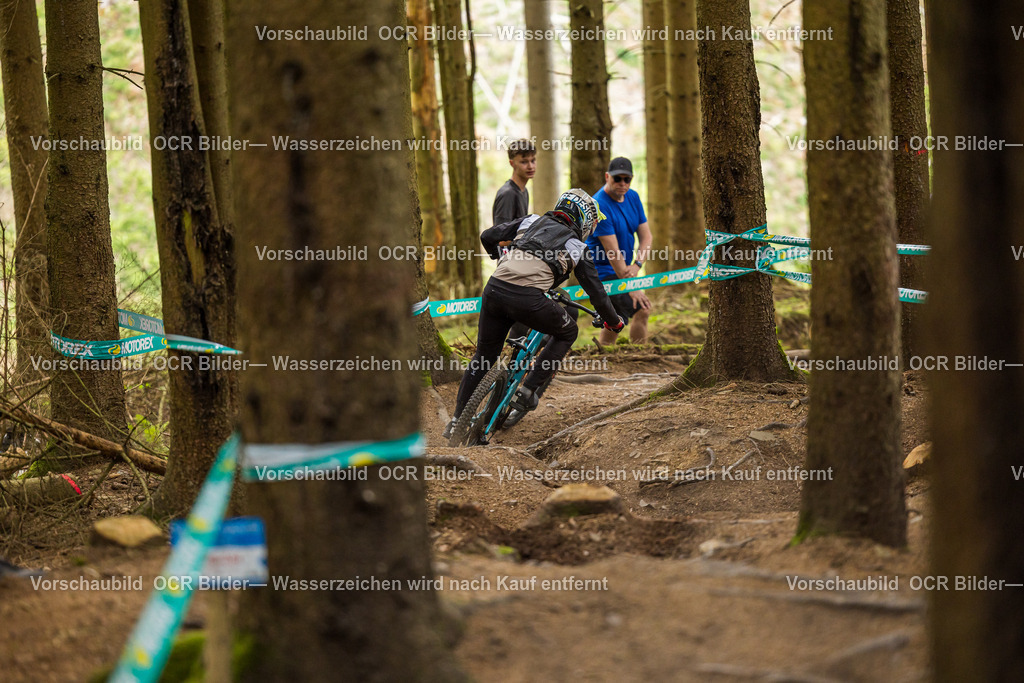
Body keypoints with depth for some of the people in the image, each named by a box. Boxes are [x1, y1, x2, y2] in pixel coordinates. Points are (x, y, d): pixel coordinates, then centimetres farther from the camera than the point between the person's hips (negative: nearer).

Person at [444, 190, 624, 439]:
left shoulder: (531, 221, 26)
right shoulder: (576, 246, 18)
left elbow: (488, 237, 24)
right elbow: (596, 290, 22)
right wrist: (614, 322, 39)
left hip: (494, 288, 4)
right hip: (527, 298, -4)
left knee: (484, 355, 21)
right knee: (567, 333, 23)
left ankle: (457, 420, 20)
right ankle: (527, 391, 14)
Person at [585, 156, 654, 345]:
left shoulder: (633, 197, 5)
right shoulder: (599, 206, -21)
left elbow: (645, 236, 3)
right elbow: (613, 252, -23)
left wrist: (636, 265, -16)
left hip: (622, 271, 9)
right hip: (604, 271, -9)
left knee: (615, 322, 11)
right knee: (642, 310, -14)